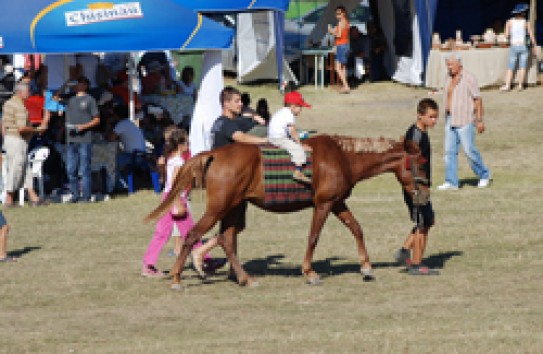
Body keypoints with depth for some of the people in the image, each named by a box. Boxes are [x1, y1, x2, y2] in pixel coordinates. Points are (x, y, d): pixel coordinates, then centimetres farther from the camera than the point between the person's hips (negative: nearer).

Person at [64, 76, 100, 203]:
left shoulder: (90, 100, 5)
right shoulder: (71, 101, 22)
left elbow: (97, 120, 1)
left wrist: (84, 126, -13)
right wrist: (68, 128, 7)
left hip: (84, 139, -6)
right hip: (71, 139, 6)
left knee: (84, 170, -7)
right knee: (71, 170, 3)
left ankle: (86, 196, -5)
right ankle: (74, 195, 9)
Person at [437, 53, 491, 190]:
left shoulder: (469, 78, -9)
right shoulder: (449, 79, 12)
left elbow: (478, 99, -10)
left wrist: (480, 120, -14)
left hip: (465, 121, -7)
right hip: (450, 121, 7)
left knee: (469, 150, -7)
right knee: (450, 151, 1)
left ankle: (484, 175, 12)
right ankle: (451, 182, 1)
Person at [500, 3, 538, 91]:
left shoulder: (509, 22, -3)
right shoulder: (526, 23, -3)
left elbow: (507, 34, -8)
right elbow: (531, 36, -3)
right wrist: (534, 47, 7)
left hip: (513, 47, 0)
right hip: (524, 46, 0)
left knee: (510, 67, 5)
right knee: (522, 67, 8)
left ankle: (507, 85, -2)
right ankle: (520, 85, 5)